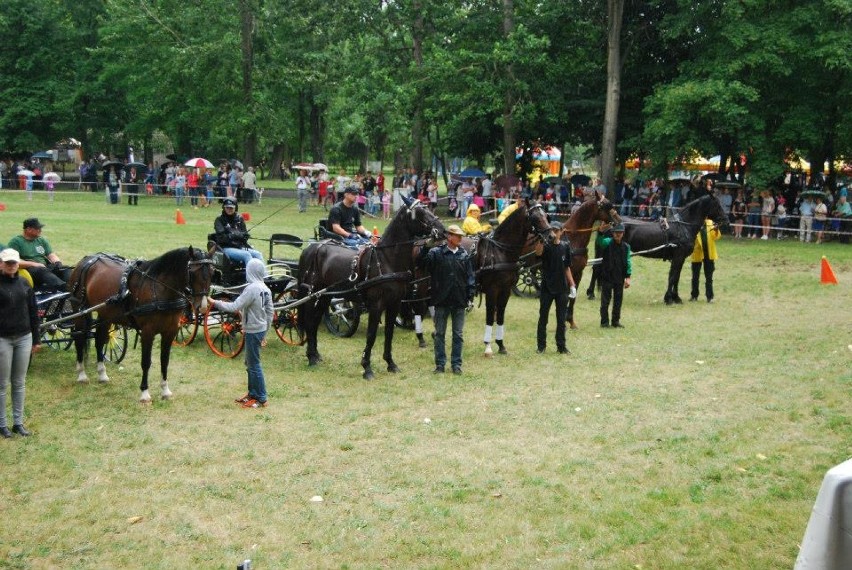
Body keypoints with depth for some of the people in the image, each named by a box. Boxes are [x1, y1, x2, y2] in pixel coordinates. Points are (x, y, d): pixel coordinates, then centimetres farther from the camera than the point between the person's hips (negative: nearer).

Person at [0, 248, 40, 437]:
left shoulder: (24, 284, 6)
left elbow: (33, 313, 10)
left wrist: (36, 339, 9)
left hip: (24, 338, 4)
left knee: (19, 383, 11)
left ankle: (18, 422, 19)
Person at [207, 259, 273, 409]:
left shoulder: (251, 289, -20)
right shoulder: (265, 289, 6)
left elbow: (235, 307, -22)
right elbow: (270, 312, 12)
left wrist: (215, 303, -12)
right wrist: (265, 331, 21)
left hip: (253, 331, -9)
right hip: (261, 329, 9)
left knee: (254, 364, -1)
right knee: (250, 362, 19)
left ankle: (261, 399, 4)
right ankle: (253, 393, 28)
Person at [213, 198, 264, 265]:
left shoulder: (239, 218, 16)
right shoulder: (219, 220, 5)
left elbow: (245, 235, 12)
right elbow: (221, 237, -8)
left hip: (240, 247, 5)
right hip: (226, 248, -5)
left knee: (257, 254, -20)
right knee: (246, 255, -30)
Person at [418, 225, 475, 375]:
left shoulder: (464, 255, 4)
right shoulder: (436, 253, -5)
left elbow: (470, 278, 6)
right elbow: (421, 263, -16)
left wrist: (470, 297, 1)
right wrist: (425, 248, -30)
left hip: (459, 300, 2)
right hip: (441, 300, -2)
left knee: (458, 334, 8)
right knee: (440, 333, 7)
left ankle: (456, 364, 17)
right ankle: (440, 364, 15)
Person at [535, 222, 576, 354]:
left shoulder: (565, 246, 4)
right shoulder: (546, 246, -7)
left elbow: (567, 267, 11)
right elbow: (538, 252, -32)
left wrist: (572, 285, 8)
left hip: (562, 288, 3)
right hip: (547, 287, -3)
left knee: (561, 319, 8)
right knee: (543, 318, 5)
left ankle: (561, 346, 16)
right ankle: (541, 346, 14)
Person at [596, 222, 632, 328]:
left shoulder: (626, 246, 4)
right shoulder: (608, 243, -6)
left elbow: (628, 262, 3)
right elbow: (599, 241, -29)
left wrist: (628, 277, -5)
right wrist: (601, 231, -50)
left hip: (620, 278, 3)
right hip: (607, 277, -3)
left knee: (618, 301, 10)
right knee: (605, 300, 3)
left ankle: (616, 321, 21)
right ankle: (604, 322, 10)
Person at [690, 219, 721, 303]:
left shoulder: (710, 223, 2)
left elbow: (717, 237, -3)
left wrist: (716, 230, -22)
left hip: (709, 254, 2)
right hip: (697, 254, -2)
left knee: (709, 277, 6)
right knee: (695, 276, 10)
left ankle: (709, 296, 11)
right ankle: (694, 295, 21)